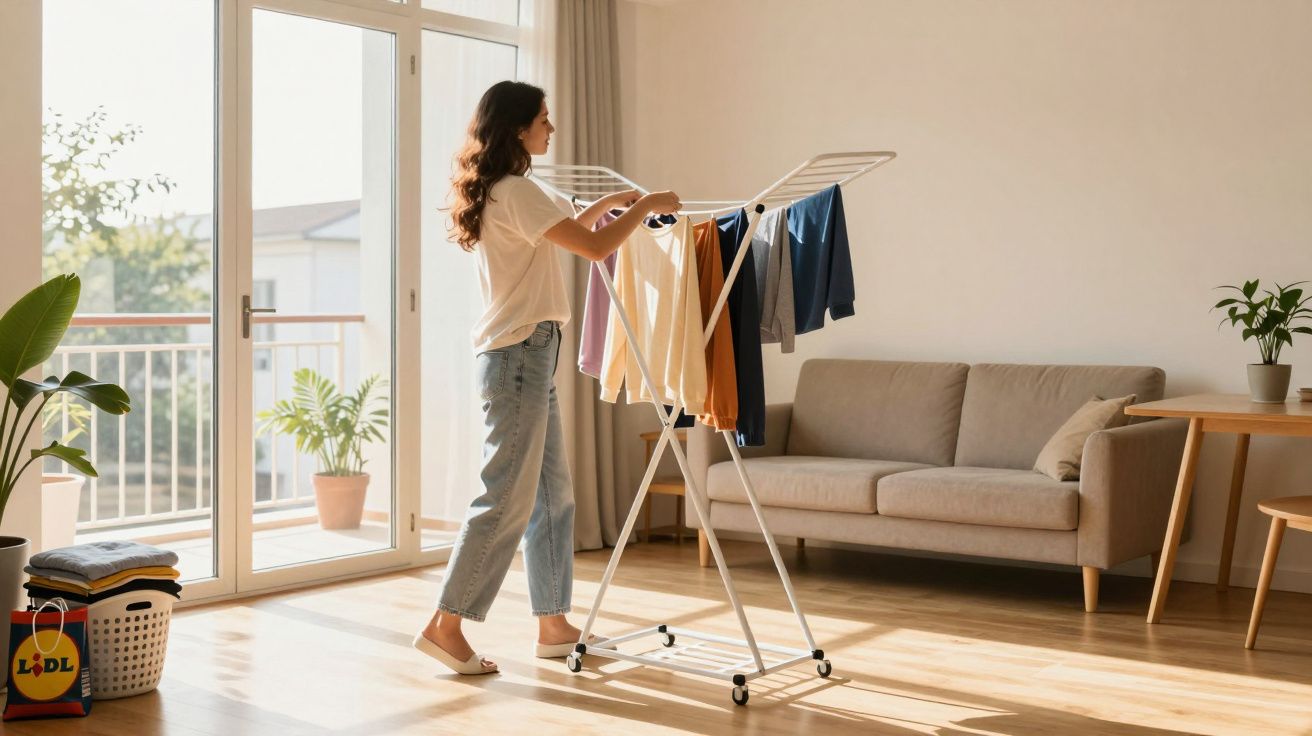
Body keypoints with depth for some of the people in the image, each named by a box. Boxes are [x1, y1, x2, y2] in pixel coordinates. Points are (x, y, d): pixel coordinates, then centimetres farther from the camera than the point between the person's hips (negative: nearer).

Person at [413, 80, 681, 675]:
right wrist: (647, 205, -4)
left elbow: (557, 236, 33)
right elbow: (596, 247, -18)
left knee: (553, 496, 12)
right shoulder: (515, 191, -14)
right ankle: (445, 626, -1)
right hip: (518, 354, -10)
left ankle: (553, 625, 18)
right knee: (506, 499, -7)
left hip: (528, 355, 10)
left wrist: (608, 202, 28)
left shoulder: (498, 193, 16)